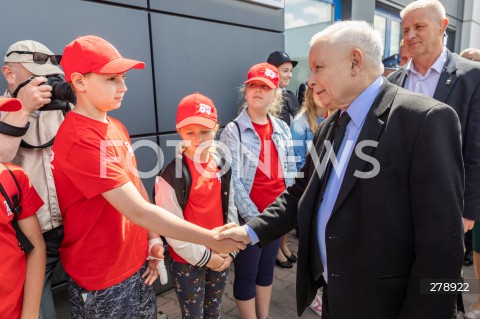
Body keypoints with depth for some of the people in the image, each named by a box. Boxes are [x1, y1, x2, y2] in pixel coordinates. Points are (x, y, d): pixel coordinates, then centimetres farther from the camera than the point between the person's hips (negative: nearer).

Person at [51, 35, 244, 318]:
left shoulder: (117, 127, 4)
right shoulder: (79, 141, -25)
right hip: (103, 279, -7)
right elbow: (138, 210, -29)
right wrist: (211, 239, -26)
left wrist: (153, 239, -1)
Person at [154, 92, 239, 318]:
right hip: (188, 261, -4)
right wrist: (203, 257, -12)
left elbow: (230, 208, 4)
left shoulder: (222, 164, -3)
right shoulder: (171, 173, -19)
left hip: (221, 258, 5)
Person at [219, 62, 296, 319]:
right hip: (249, 218, -5)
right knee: (246, 276, 9)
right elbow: (233, 180, -13)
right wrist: (254, 217, -15)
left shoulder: (282, 129, 5)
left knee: (267, 270, 20)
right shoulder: (233, 130, -9)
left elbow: (289, 173, 9)